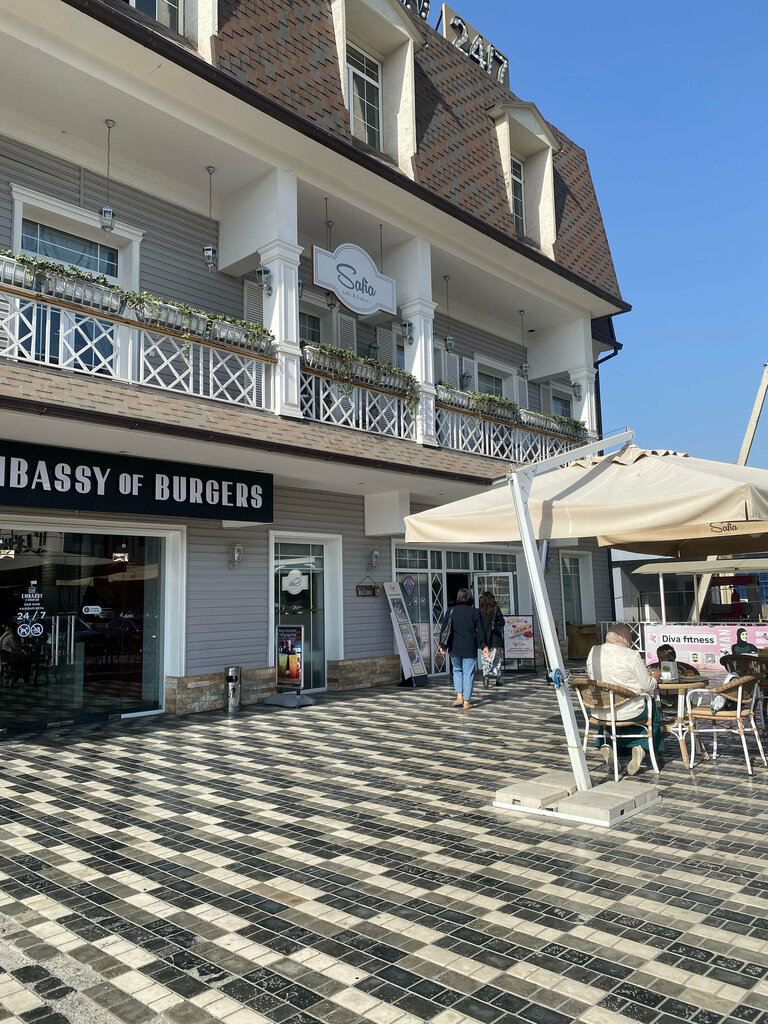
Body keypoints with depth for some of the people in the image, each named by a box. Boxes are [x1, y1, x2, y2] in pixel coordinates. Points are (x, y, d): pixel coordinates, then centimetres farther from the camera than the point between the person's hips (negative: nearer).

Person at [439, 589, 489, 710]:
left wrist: (443, 645, 6)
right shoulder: (475, 612, -1)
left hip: (454, 648, 2)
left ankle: (459, 696, 8)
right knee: (468, 673, 4)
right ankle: (466, 701, 4)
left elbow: (444, 628, 1)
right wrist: (484, 645, 6)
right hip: (470, 649, -2)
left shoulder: (451, 611, 2)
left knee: (457, 670, 19)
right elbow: (481, 630, -1)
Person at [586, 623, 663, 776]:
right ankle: (641, 748, 7)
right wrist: (654, 677, 14)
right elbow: (648, 686, -9)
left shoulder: (593, 652, -1)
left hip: (599, 712, 4)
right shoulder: (631, 656, -15)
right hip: (629, 713, -4)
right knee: (653, 714, 25)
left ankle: (606, 744, 15)